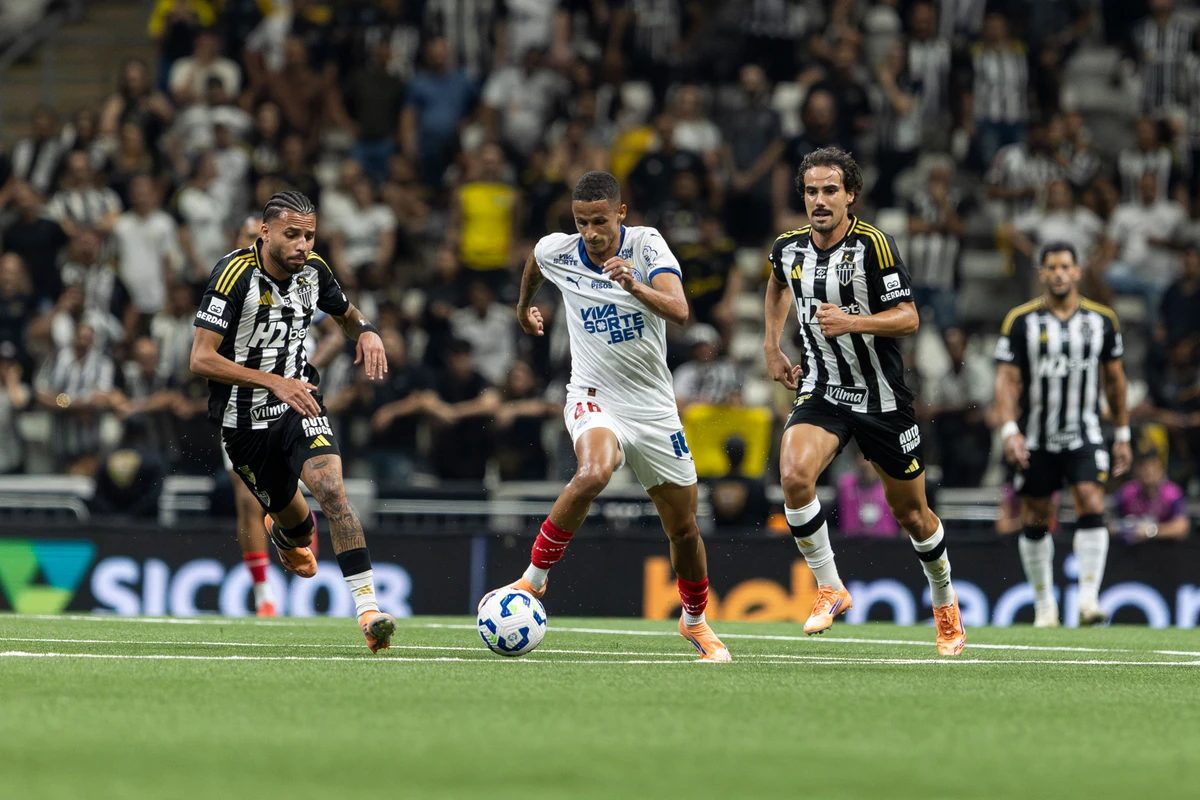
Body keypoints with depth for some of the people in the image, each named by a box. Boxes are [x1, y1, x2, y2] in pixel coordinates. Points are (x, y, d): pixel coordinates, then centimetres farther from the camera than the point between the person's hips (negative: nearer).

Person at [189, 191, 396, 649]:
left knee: (332, 490, -22)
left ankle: (368, 611, -26)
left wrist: (366, 331, -7)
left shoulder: (313, 270, -5)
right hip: (244, 419, -2)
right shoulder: (235, 274, -21)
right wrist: (273, 382, -31)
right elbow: (201, 359, -25)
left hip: (298, 404, 2)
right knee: (295, 522, 12)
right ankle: (285, 532, 53)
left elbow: (346, 314, 18)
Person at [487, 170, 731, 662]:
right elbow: (535, 260, 20)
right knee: (592, 474, -35)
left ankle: (695, 622, 34)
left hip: (654, 405, 1)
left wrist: (634, 285, -44)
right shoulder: (556, 252, -7)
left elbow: (679, 311, -28)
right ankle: (533, 578, -19)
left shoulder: (646, 245, -13)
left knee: (684, 529, 7)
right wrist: (524, 306, 35)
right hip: (594, 399, -1)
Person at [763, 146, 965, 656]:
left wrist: (851, 322, -33)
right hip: (822, 391, 3)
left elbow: (908, 318, -18)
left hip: (882, 398, -3)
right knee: (794, 475, -26)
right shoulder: (789, 247, 0)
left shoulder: (873, 245, -16)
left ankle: (945, 602, 35)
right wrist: (772, 347, 18)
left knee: (911, 513, 9)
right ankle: (829, 589, -10)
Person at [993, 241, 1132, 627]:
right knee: (1035, 522, 6)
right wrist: (1009, 429, -20)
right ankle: (1044, 603, 20)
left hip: (1084, 435, 0)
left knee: (1092, 507, -17)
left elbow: (1114, 378, 13)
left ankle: (1089, 598, -18)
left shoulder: (1102, 319, 4)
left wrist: (1123, 434, 15)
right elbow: (1007, 379, -7)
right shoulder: (1021, 321, -4)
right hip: (1035, 439, 0)